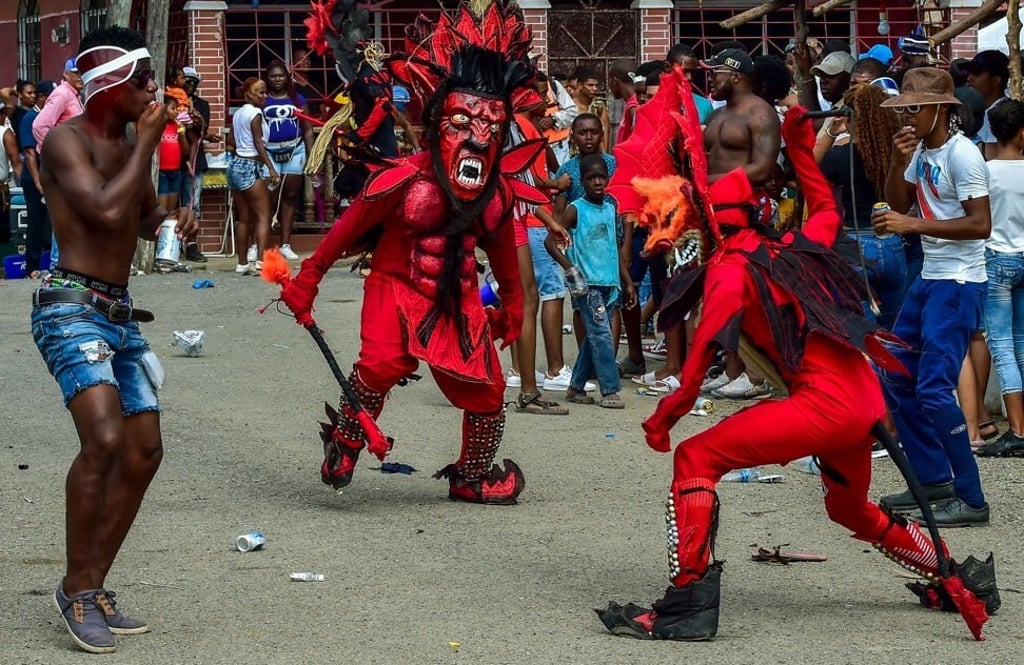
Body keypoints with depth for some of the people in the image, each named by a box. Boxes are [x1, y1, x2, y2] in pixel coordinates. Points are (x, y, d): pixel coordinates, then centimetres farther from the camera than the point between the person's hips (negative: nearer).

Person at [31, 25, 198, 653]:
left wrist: (174, 218, 7)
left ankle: (94, 588, 17)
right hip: (73, 310, -9)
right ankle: (76, 590, -14)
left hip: (120, 315, 9)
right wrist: (147, 140, -14)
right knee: (104, 438, -25)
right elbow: (106, 210, -24)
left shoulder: (129, 146, 15)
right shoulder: (66, 140, -10)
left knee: (144, 452, 7)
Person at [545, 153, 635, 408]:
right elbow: (550, 241, -8)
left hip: (609, 284, 6)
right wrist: (570, 268, -16)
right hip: (587, 284, -6)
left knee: (594, 337, 10)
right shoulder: (576, 210, -5)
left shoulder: (610, 209, 12)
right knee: (601, 334, -11)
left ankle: (576, 387, 21)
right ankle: (610, 390, -9)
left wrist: (627, 282, 17)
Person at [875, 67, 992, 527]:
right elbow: (897, 203, 11)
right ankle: (934, 480, 22)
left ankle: (970, 499, -10)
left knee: (934, 389, -15)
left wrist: (913, 225, -24)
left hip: (960, 284, -10)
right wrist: (899, 160, -4)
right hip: (929, 280, 10)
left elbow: (981, 224, -21)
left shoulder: (961, 153, -15)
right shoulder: (921, 150, 11)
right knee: (895, 381, 13)